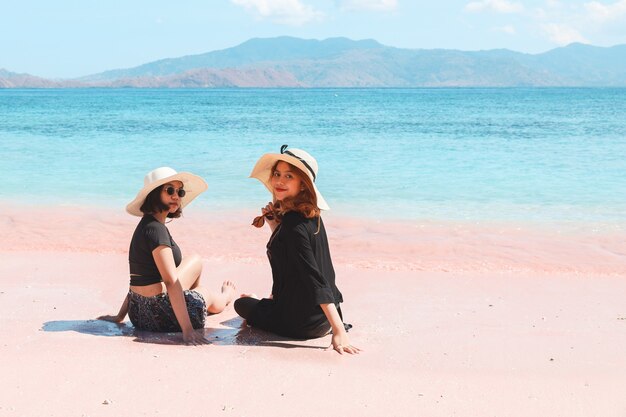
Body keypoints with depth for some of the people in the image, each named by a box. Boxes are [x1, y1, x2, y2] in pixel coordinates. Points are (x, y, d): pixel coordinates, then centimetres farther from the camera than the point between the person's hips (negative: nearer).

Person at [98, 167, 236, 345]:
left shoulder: (147, 224, 12)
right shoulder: (155, 228, -19)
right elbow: (171, 281, -26)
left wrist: (120, 316, 20)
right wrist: (187, 330, -28)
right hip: (160, 315, -9)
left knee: (194, 261, 24)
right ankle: (225, 297, 54)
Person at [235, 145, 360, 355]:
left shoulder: (293, 223, -25)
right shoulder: (312, 216, 0)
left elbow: (315, 279, -30)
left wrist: (339, 331, -33)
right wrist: (275, 225, 0)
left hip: (302, 324, -10)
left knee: (242, 304, 25)